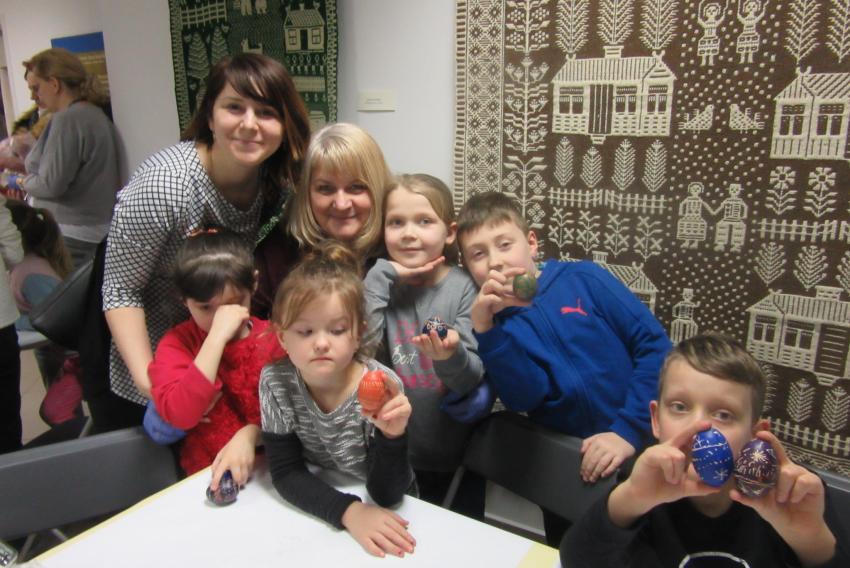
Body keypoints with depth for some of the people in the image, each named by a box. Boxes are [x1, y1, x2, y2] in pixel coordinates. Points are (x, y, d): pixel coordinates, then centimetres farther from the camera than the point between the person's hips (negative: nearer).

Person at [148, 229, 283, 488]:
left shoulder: (271, 338, 2)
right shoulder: (176, 344, -2)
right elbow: (180, 415, -19)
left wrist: (248, 435, -19)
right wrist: (217, 337, -23)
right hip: (208, 476, -3)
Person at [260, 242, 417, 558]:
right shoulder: (275, 382, -13)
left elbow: (385, 494, -17)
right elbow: (284, 473, -13)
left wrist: (392, 435, -34)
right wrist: (348, 510, -26)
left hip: (388, 516, -1)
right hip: (317, 511, 2)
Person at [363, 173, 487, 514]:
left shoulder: (465, 287, -14)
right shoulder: (384, 284, -5)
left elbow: (476, 381, -18)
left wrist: (451, 356, -38)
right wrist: (381, 275, -20)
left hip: (459, 457, -2)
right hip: (399, 452, 2)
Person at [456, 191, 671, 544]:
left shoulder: (583, 279, -8)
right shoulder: (494, 323, -4)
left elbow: (654, 344, -11)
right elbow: (525, 398, -19)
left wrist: (629, 429, -18)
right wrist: (484, 328, -30)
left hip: (637, 450, -1)